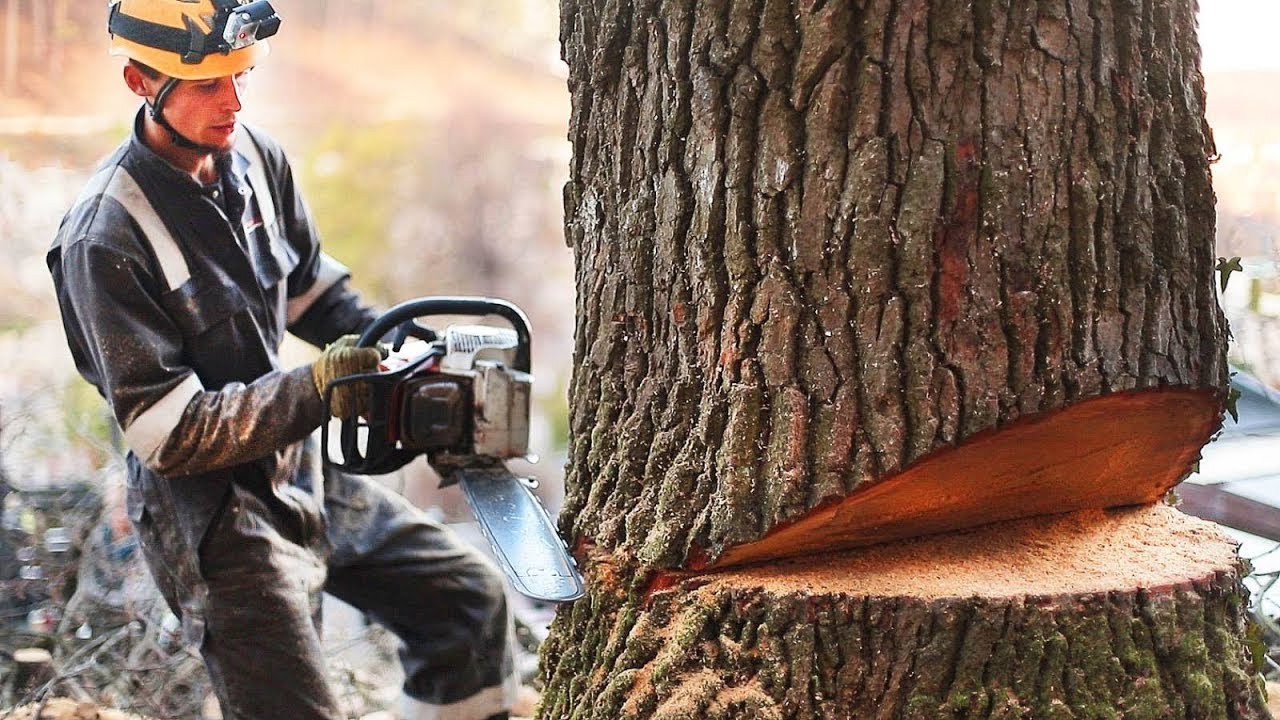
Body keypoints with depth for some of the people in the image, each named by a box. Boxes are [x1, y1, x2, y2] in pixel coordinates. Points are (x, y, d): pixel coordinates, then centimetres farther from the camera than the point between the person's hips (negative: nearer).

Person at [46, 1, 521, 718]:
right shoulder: (107, 240, -25)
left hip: (304, 476, 8)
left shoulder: (254, 155, -2)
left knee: (469, 596, 13)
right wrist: (315, 390, -28)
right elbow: (168, 433, -24)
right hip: (213, 516, -8)